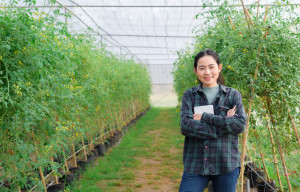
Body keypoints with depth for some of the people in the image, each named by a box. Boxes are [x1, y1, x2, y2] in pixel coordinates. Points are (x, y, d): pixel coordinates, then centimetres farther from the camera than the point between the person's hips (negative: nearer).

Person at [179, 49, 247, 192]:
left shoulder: (233, 95, 5)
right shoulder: (189, 95, 5)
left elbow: (240, 124, -10)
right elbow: (185, 126, -10)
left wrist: (205, 117, -13)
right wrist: (225, 123, -15)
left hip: (226, 165, 0)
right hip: (195, 164, 0)